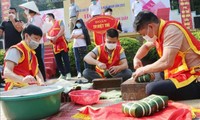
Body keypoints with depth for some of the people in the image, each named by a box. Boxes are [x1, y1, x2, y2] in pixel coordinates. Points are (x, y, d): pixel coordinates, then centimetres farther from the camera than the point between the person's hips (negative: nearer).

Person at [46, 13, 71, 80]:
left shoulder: (59, 22, 7)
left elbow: (62, 30, -9)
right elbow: (47, 36, 10)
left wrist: (56, 37, -17)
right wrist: (51, 38, -12)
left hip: (61, 42, -6)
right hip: (55, 45, 6)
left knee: (65, 59, -9)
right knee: (58, 60, 4)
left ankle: (68, 73, -7)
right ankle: (63, 74, 9)